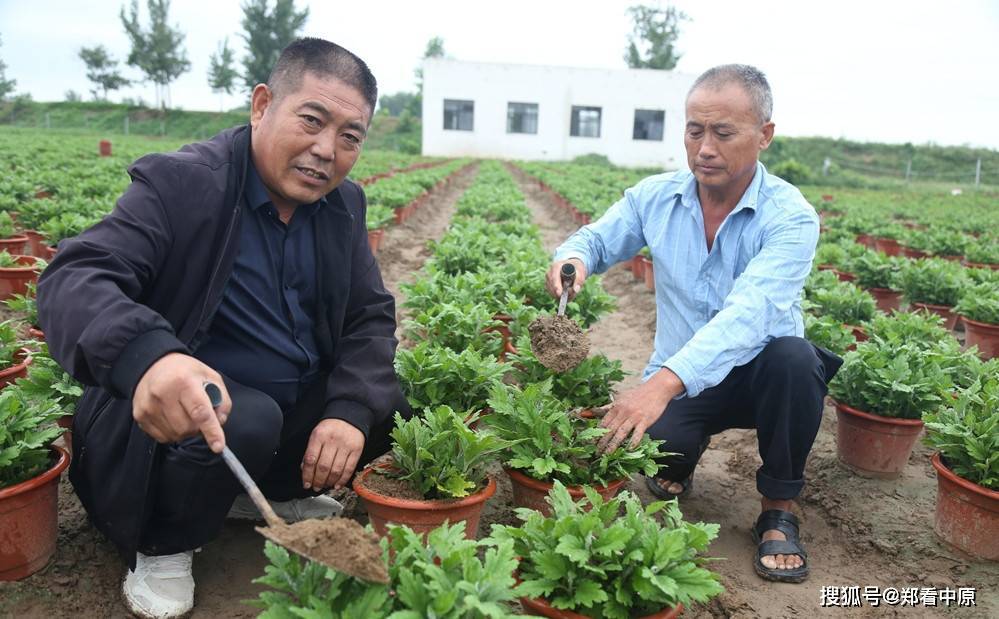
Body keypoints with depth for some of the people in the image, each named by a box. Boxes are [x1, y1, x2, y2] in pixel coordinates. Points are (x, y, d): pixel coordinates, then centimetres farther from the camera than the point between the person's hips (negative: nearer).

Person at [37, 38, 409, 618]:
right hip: (190, 406, -6)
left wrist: (350, 410, -19)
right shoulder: (179, 182, -17)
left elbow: (371, 315, 1)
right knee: (245, 421, -34)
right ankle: (162, 546, -3)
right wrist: (146, 354, -52)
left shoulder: (344, 203, 1)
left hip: (298, 407, 6)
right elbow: (72, 278, -29)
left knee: (396, 406, -9)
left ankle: (270, 493, 13)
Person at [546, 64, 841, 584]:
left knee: (794, 359, -36)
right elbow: (597, 239, 8)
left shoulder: (790, 218, -19)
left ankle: (777, 510, -10)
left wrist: (664, 381, -50)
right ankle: (674, 469, 12)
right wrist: (573, 258, -20)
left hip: (757, 375, -1)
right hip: (674, 377, 2)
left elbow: (749, 311, -35)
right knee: (654, 444, -31)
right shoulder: (655, 197, -4)